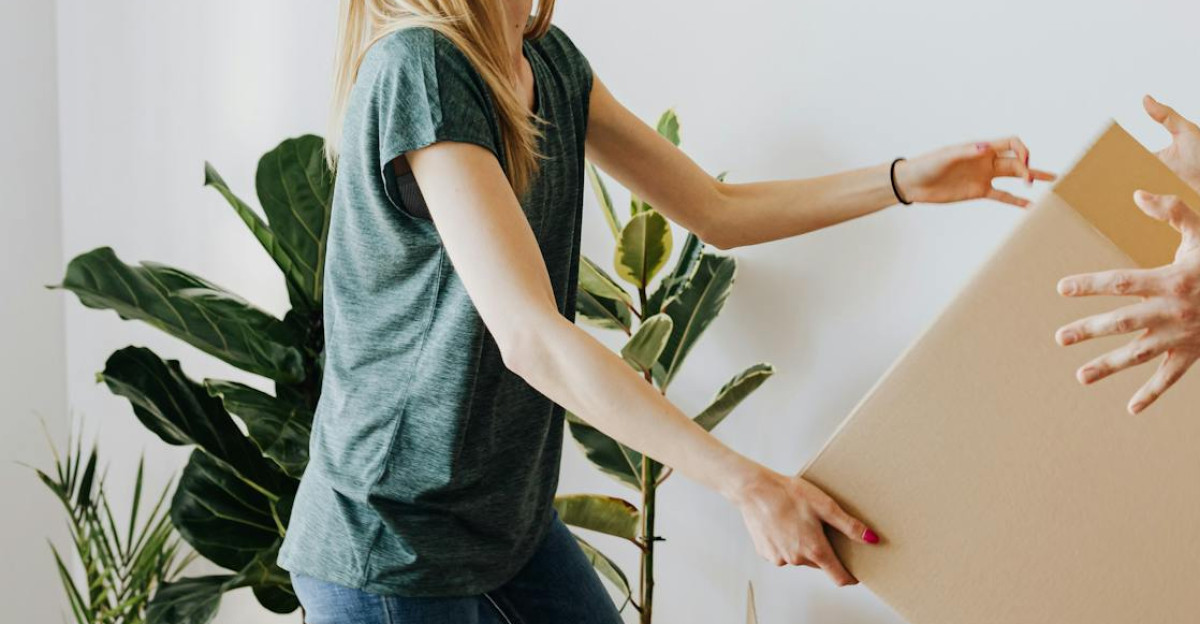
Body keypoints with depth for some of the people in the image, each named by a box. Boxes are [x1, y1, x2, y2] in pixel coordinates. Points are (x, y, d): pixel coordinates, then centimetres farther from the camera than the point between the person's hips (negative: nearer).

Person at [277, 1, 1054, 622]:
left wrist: (909, 180, 1)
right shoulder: (418, 68, -23)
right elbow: (530, 337, -29)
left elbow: (715, 209, 10)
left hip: (512, 516, 8)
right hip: (393, 544, -8)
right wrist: (745, 483, -31)